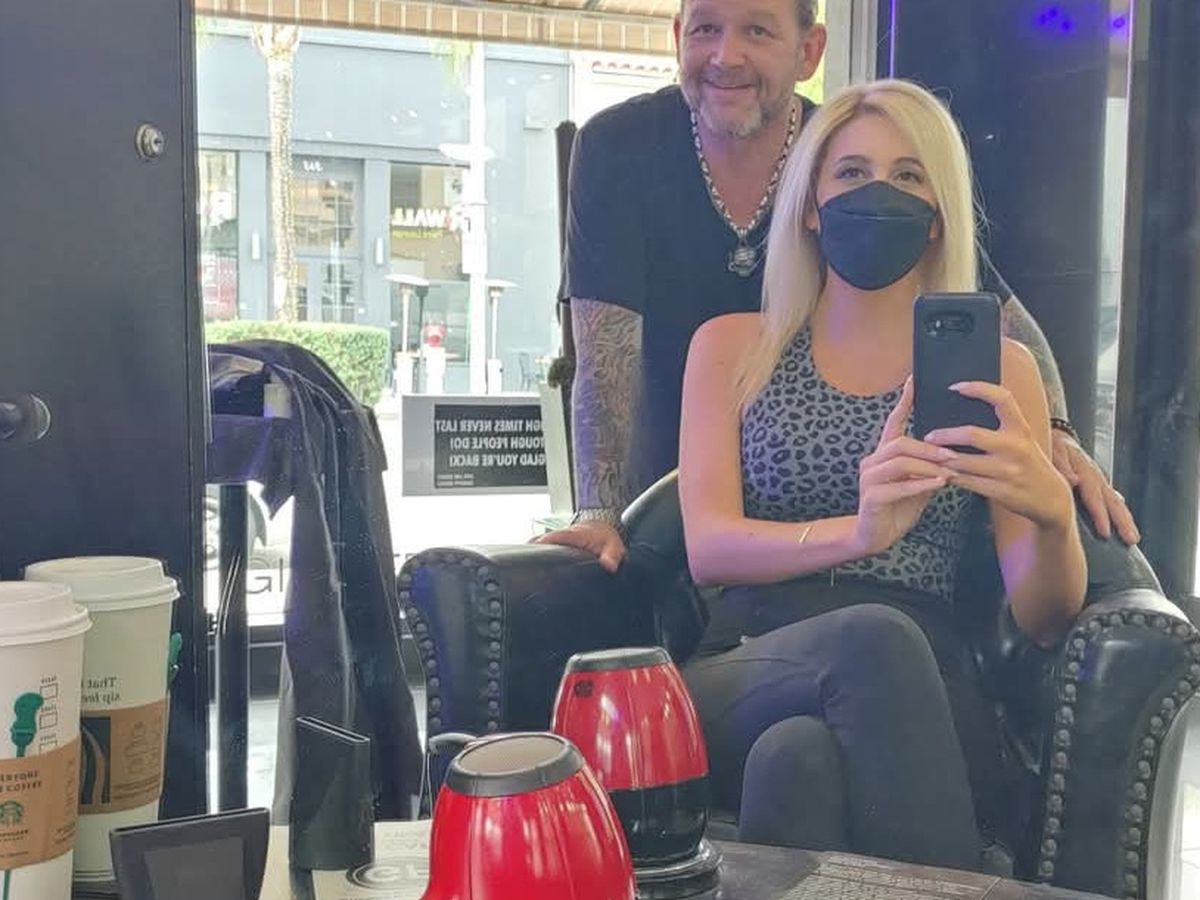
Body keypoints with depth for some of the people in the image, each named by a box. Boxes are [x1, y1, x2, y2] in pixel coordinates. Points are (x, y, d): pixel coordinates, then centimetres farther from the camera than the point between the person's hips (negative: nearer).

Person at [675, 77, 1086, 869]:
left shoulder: (998, 366, 12)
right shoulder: (731, 345, 13)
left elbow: (1042, 618, 4)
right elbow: (708, 548, -2)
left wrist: (1054, 513, -21)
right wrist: (855, 531, -24)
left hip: (925, 692, 0)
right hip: (746, 677, 1)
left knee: (798, 756, -37)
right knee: (875, 637, -35)